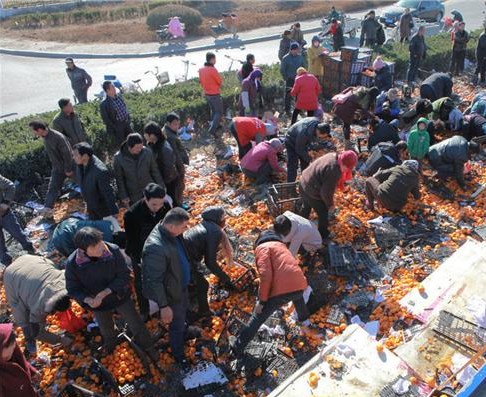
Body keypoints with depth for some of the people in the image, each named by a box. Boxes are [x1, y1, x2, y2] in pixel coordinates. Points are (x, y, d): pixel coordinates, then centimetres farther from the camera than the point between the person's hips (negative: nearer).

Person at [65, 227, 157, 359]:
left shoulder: (113, 250, -31)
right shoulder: (72, 263, -27)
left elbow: (124, 275, -23)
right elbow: (73, 289, -14)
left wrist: (105, 292, -33)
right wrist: (88, 300, -33)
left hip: (120, 298, -2)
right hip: (99, 305, 2)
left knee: (137, 326, 16)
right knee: (107, 332, 30)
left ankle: (148, 348, 47)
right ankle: (109, 349, 66)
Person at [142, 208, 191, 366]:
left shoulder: (170, 231, -13)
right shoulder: (156, 248, -41)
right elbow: (154, 281, -32)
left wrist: (186, 277, 21)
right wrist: (163, 306, -24)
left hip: (181, 285, 8)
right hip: (171, 292, -8)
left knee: (183, 312, 34)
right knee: (176, 325, 16)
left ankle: (183, 332, 64)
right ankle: (178, 354, 43)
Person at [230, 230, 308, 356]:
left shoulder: (262, 247, 7)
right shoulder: (281, 245, 28)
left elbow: (265, 275, -8)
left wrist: (261, 300, -3)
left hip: (282, 289, -5)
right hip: (299, 284, 6)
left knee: (258, 317, 11)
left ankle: (238, 346, 20)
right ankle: (303, 317, 62)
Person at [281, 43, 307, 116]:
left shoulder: (300, 57, 3)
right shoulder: (285, 58, -8)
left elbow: (304, 67, 15)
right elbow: (282, 70, -4)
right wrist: (286, 78, -6)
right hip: (290, 80, -4)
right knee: (288, 95, 0)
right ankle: (287, 110, 9)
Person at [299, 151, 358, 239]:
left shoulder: (333, 156, -5)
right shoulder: (334, 172, -31)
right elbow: (326, 192, -23)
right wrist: (330, 204, -4)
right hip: (312, 193, -9)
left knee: (306, 207, 34)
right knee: (323, 213, 16)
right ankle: (323, 234, 40)